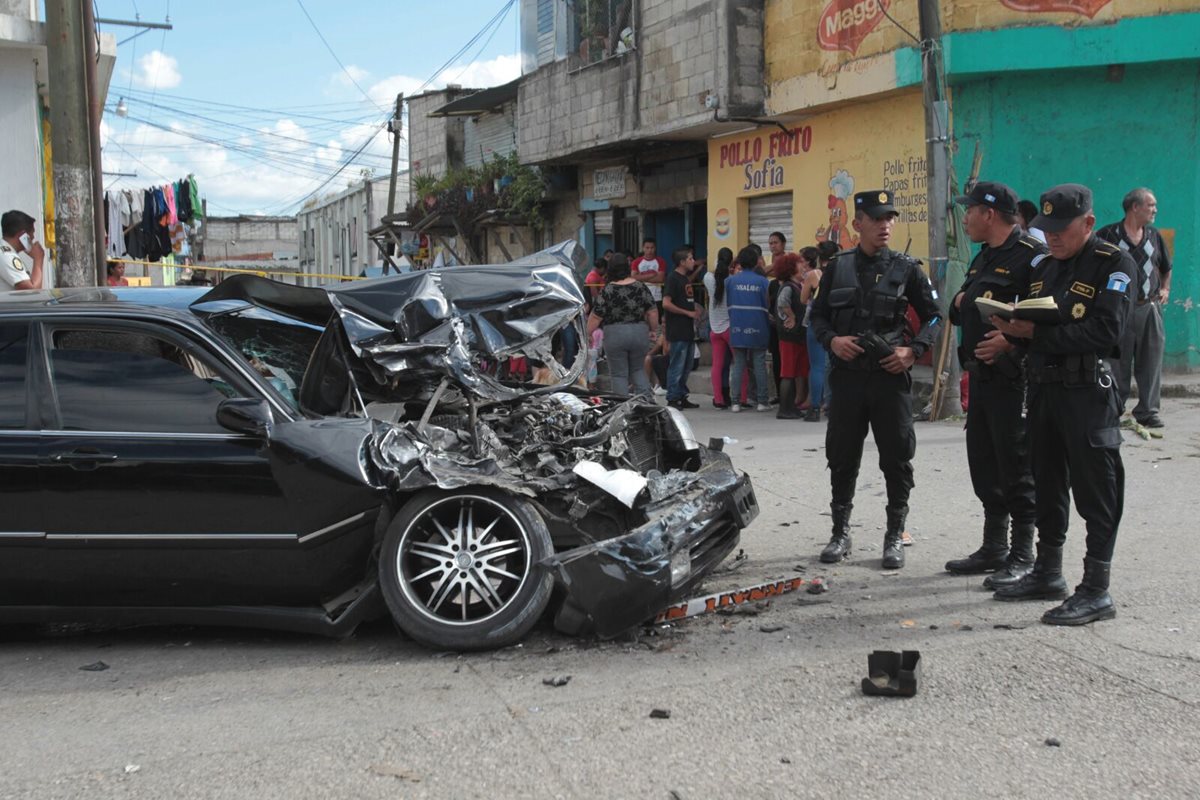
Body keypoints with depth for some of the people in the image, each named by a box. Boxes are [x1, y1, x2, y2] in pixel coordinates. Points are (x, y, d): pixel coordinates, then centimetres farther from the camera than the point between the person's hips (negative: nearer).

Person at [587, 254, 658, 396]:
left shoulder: (608, 291, -10)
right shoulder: (640, 287, 0)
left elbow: (596, 316, -9)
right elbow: (652, 312, 2)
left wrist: (588, 333, 3)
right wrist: (654, 330, 15)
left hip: (615, 335, -3)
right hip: (640, 333, 4)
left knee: (619, 375, 6)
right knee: (638, 370, 19)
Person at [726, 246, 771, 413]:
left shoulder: (731, 281, -2)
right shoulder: (762, 281, -6)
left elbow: (728, 304, 6)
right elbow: (767, 306, -2)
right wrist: (768, 327, 11)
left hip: (737, 329, 1)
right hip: (758, 330, -1)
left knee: (738, 365, 6)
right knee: (759, 365, 6)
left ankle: (735, 402, 3)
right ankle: (762, 401, 7)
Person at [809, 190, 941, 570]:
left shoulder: (906, 268, 2)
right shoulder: (837, 268, 6)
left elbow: (932, 315, 8)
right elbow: (818, 314, 13)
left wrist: (914, 350, -7)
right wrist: (831, 339, -7)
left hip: (891, 377, -1)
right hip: (847, 376, 2)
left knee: (896, 458, 4)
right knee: (842, 457, 8)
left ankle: (895, 536, 16)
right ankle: (840, 532, 21)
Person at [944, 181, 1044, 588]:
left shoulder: (1032, 256, -12)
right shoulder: (984, 258, 19)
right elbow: (959, 311, 26)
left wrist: (1012, 339, -28)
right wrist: (960, 303, 5)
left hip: (1014, 377, -10)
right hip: (982, 375, 10)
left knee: (1017, 466, -3)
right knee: (984, 463, 14)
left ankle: (1023, 555, 6)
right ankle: (994, 548, 25)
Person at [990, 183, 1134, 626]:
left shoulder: (1115, 264, -7)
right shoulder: (1045, 267, 15)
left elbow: (1106, 332, -19)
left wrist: (1038, 334, -18)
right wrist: (1013, 325, -7)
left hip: (1089, 393, -8)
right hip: (1043, 387, 8)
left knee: (1095, 489, -3)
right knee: (1048, 485, 15)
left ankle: (1096, 591, 2)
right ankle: (1047, 573, 27)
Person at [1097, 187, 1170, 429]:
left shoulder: (1154, 236, 13)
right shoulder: (1108, 234, -3)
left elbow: (1166, 268, 28)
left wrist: (1165, 289, 16)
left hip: (1150, 308, 4)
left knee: (1150, 362, 2)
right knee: (1118, 363, 1)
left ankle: (1147, 411, 9)